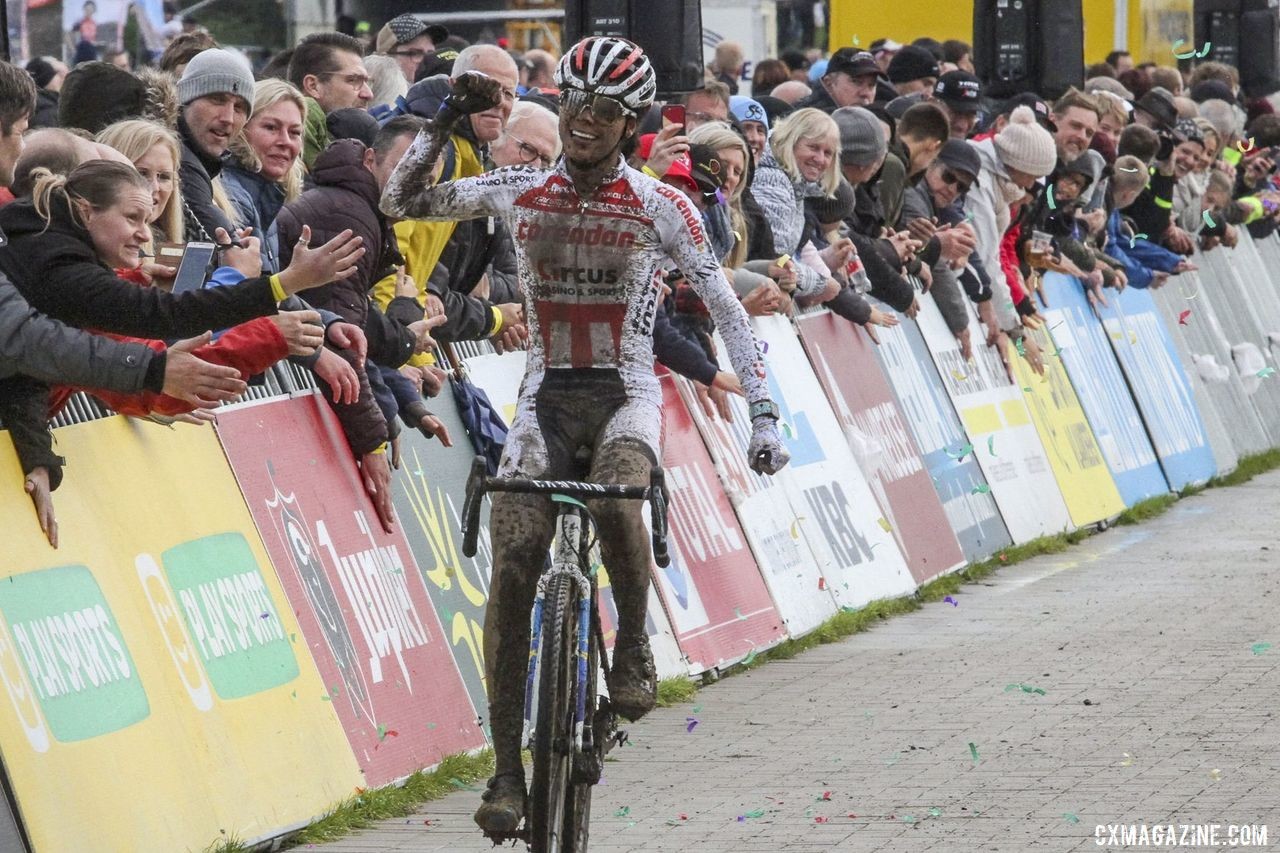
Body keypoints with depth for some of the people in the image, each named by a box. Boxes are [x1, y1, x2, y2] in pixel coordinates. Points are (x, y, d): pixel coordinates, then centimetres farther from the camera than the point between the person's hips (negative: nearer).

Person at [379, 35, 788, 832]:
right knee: (512, 568, -13)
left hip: (626, 393, -2)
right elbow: (401, 200, 5)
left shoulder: (658, 205, -5)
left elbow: (728, 309, -5)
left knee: (615, 495, -36)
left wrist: (764, 414, -13)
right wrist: (448, 118, -6)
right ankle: (508, 770, -5)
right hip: (547, 396, 2)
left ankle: (634, 644, -7)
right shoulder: (520, 192, 2)